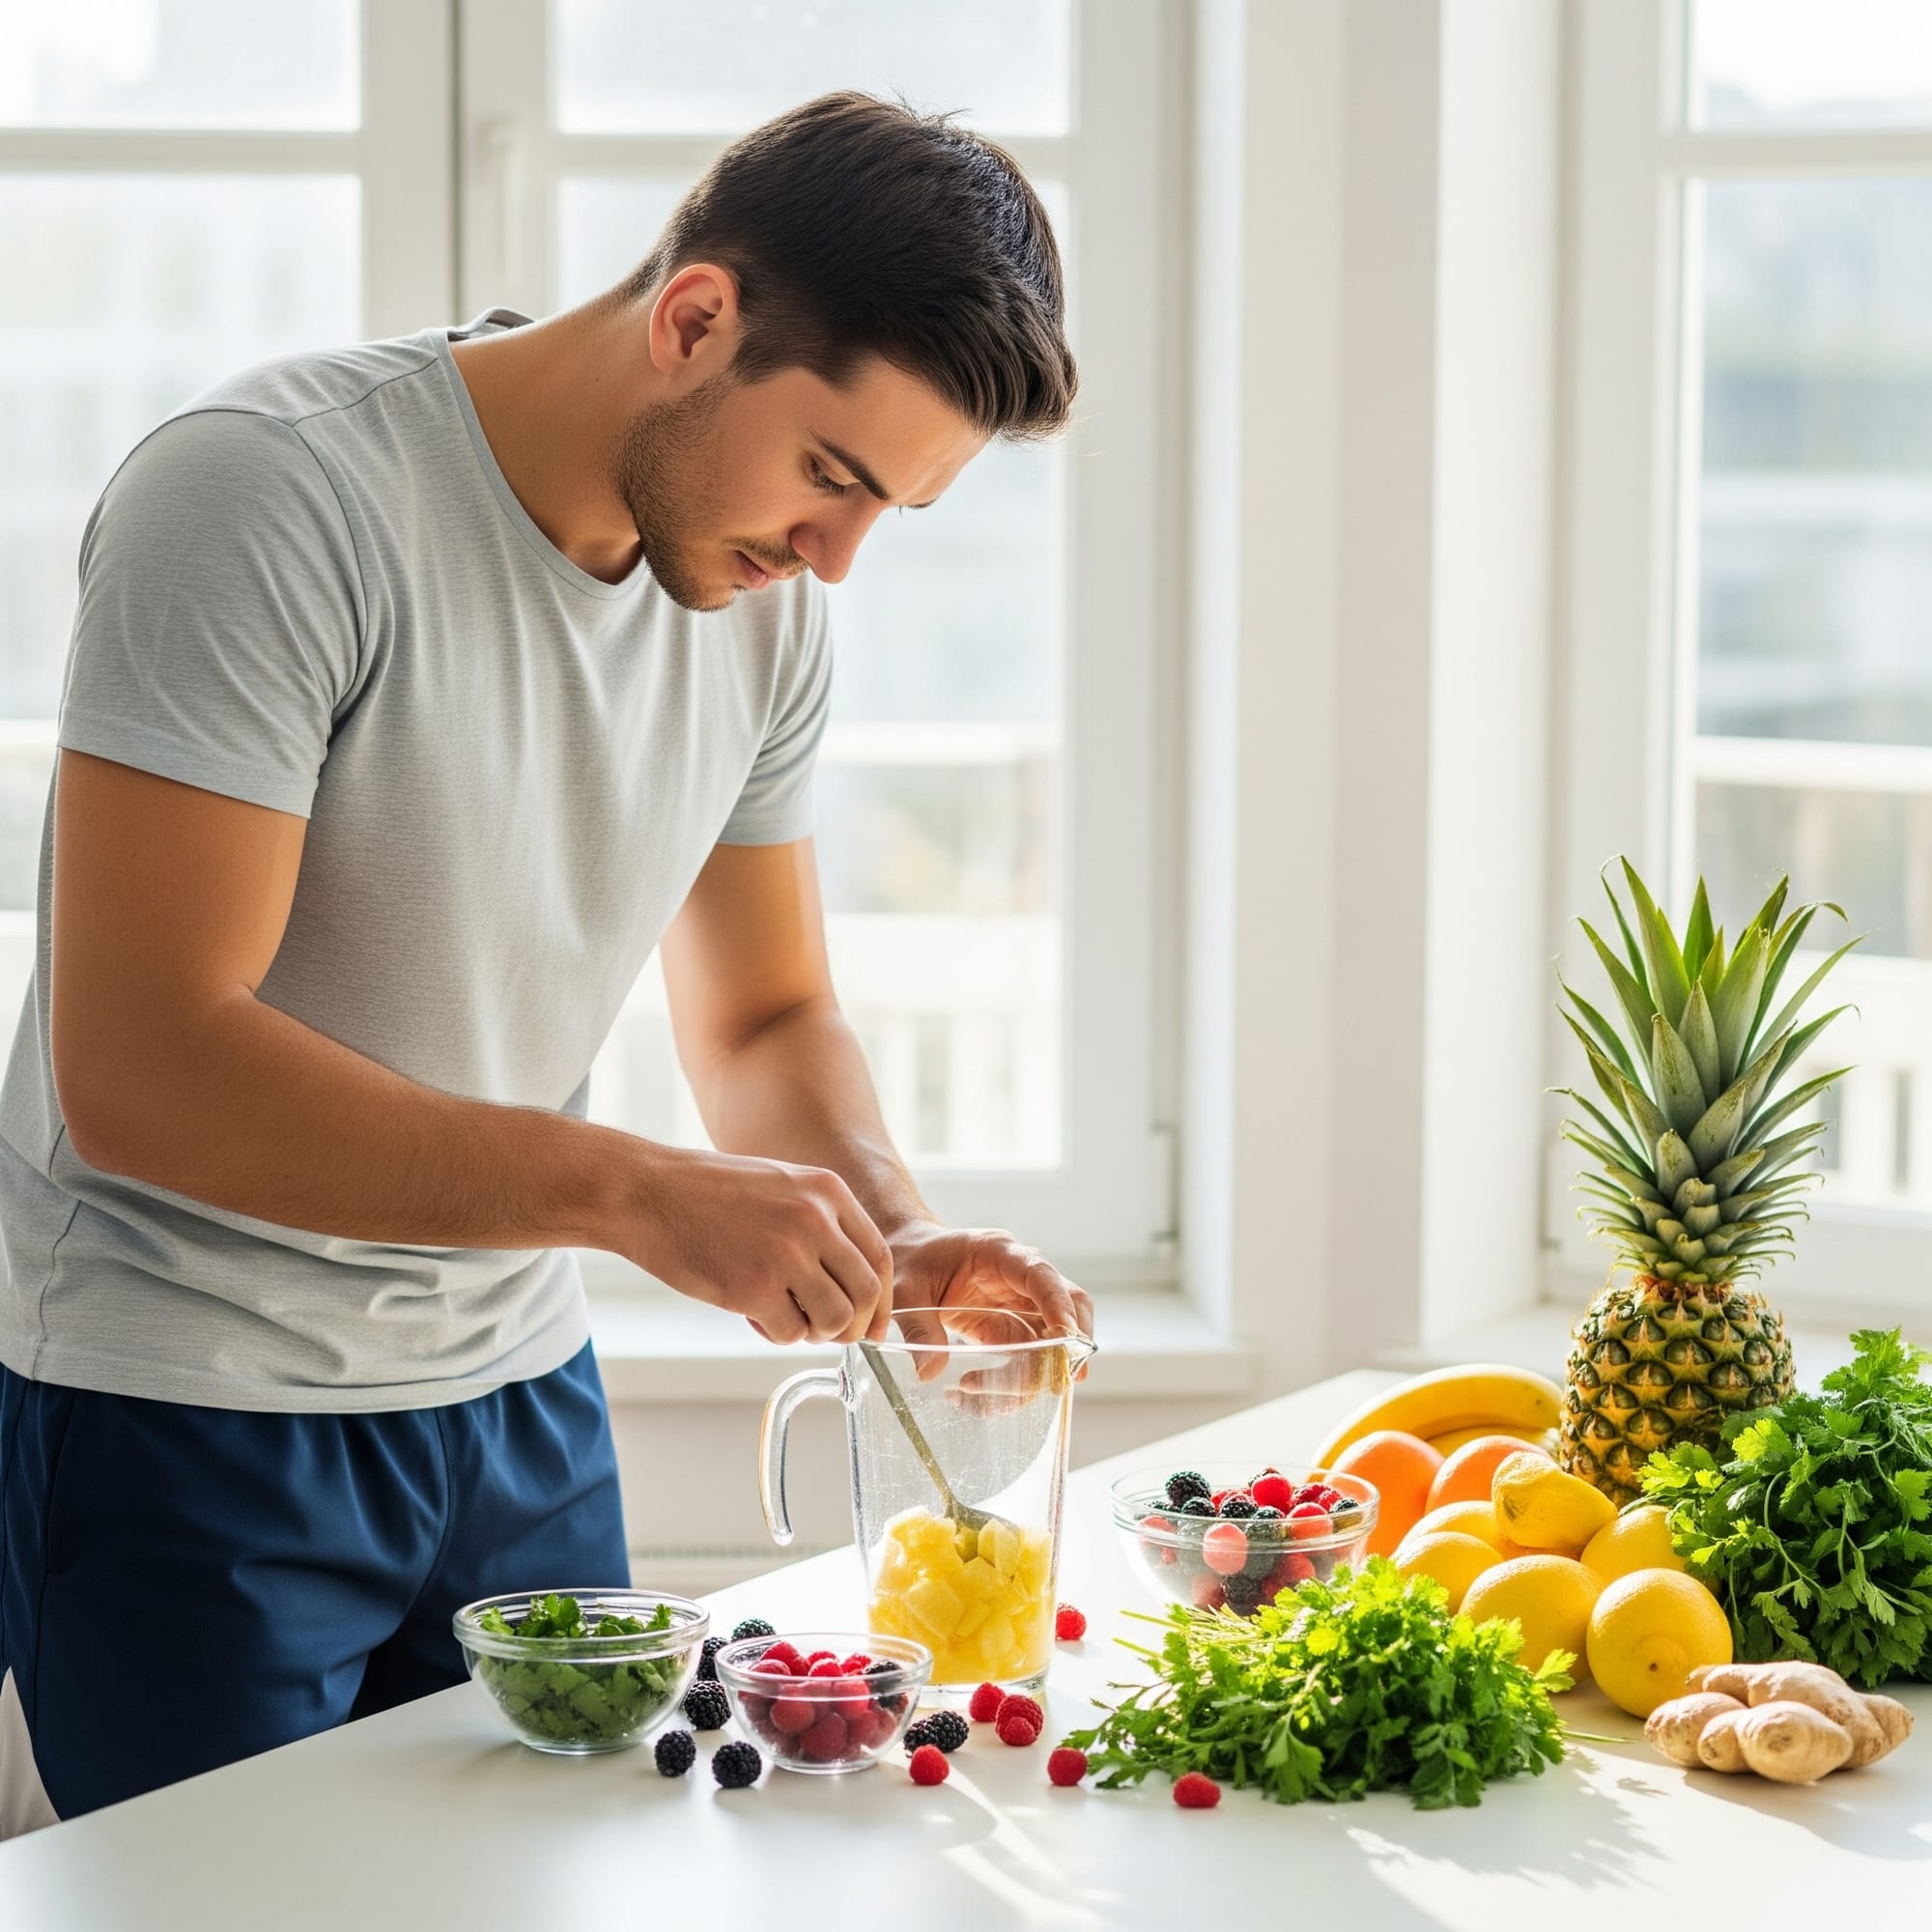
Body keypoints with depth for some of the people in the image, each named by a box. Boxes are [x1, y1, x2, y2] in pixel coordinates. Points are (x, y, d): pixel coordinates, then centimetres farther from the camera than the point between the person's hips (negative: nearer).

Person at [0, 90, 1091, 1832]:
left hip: (521, 1396, 7)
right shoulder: (272, 499, -21)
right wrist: (638, 1195, -31)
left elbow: (767, 1019, 12)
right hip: (185, 1419, -6)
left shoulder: (766, 601, 1)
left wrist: (895, 1243, -9)